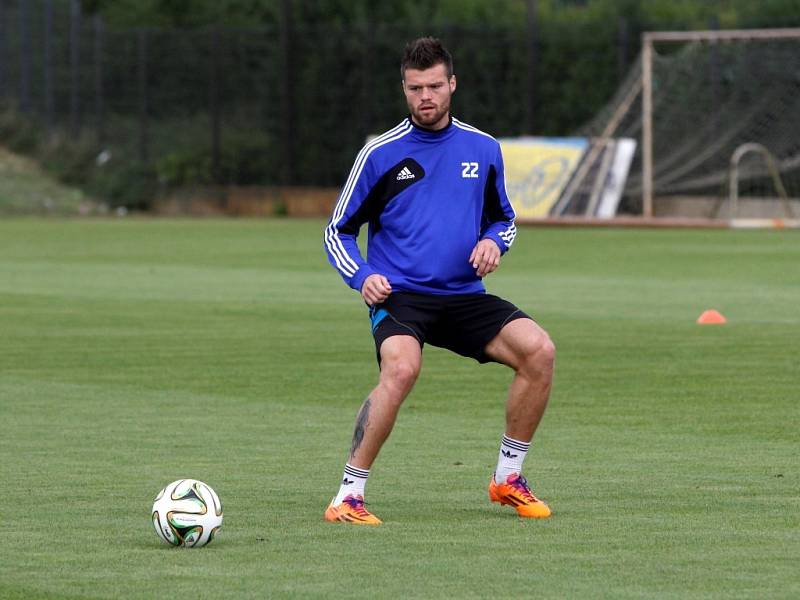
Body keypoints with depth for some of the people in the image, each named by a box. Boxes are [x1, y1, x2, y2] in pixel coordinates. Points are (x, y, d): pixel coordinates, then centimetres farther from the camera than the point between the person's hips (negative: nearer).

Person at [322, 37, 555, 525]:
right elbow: (339, 232, 8)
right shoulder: (381, 154, 0)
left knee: (539, 350, -18)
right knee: (402, 368, -35)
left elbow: (505, 219, 23)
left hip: (464, 296, 4)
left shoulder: (483, 150, 9)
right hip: (399, 295, -4)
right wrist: (362, 277, -11)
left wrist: (494, 241, -1)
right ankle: (349, 496, -24)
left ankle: (509, 479, 0)